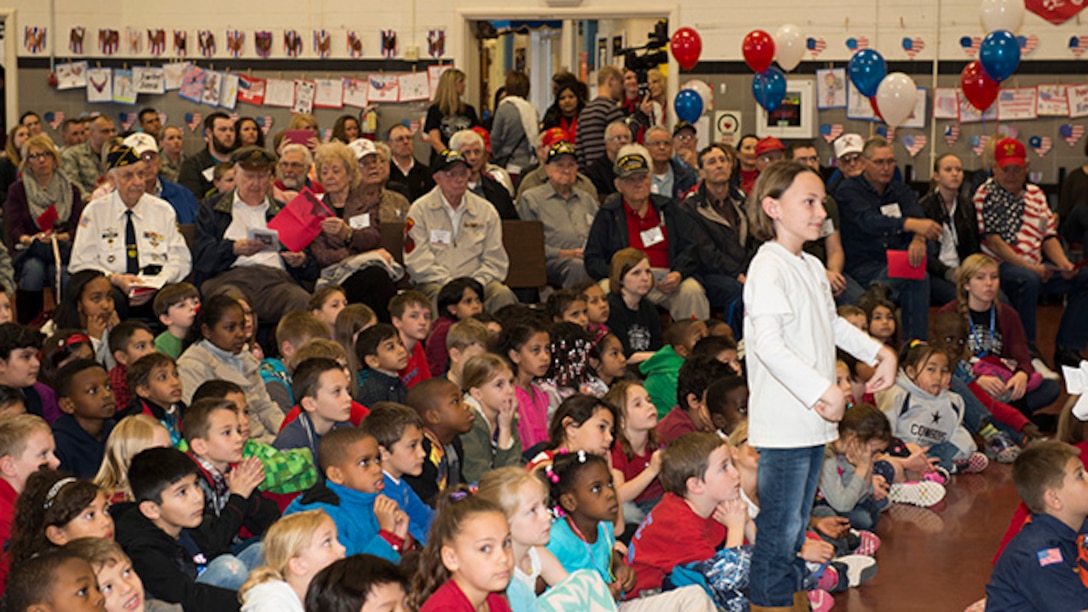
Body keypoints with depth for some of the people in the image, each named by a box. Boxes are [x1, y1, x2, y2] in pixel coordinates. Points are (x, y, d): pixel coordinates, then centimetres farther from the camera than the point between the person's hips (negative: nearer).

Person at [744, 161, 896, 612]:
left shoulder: (813, 267, 14)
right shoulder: (768, 268, -16)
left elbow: (832, 324, 32)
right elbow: (768, 344, -27)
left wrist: (878, 352, 23)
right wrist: (823, 390, -30)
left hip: (814, 419, 9)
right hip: (783, 423, -9)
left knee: (797, 525, 18)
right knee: (778, 530, -4)